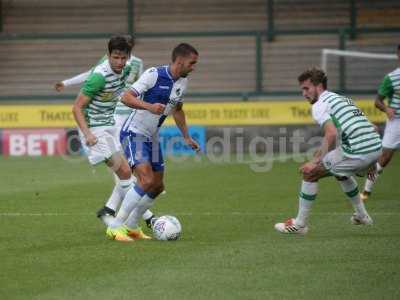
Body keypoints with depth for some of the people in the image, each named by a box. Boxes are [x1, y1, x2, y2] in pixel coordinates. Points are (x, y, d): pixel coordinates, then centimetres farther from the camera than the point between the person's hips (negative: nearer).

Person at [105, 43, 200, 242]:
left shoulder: (182, 82, 5)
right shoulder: (154, 75, -20)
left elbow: (177, 110, 22)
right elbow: (126, 97, -26)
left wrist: (186, 137, 21)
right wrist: (149, 106, -40)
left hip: (152, 137, 9)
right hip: (134, 133, -9)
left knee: (157, 186, 10)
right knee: (146, 181, -23)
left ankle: (131, 227, 25)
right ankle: (115, 227, -16)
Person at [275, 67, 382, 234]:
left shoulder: (319, 105, -3)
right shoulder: (342, 99, 26)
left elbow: (331, 134, -18)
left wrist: (316, 163, -12)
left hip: (357, 151, -9)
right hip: (376, 147, 9)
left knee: (309, 173, 3)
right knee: (341, 171, 37)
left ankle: (300, 224, 9)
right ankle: (362, 216, 41)